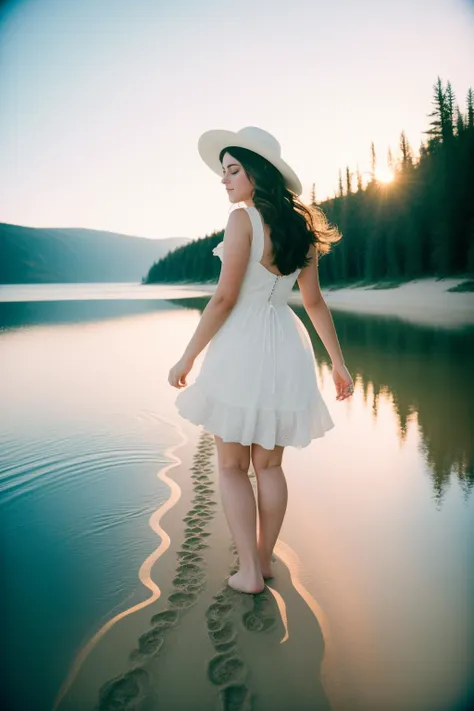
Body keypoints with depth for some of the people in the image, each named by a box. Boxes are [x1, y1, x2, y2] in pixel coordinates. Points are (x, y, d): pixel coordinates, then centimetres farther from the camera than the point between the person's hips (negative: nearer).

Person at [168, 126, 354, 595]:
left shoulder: (244, 219, -11)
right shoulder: (299, 226, 10)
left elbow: (224, 299, -14)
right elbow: (314, 302, 11)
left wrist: (186, 360, -7)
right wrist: (338, 362, 17)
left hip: (242, 346, -7)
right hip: (285, 348, 7)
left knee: (231, 467, 8)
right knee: (269, 465, 17)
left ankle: (249, 572, 13)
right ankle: (264, 560, 29)